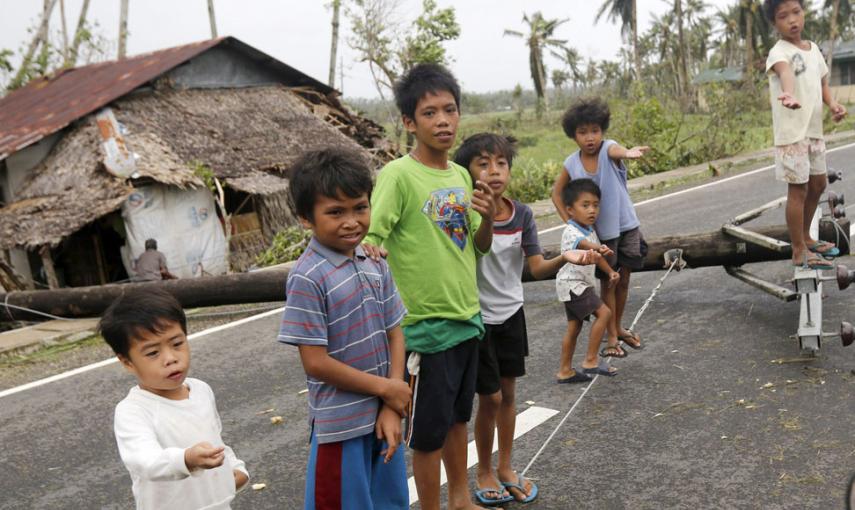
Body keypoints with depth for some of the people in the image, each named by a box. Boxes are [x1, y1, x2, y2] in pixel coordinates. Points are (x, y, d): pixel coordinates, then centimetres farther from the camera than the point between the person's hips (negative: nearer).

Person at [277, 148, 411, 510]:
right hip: (341, 424, -6)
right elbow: (316, 362, -17)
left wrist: (392, 407, -7)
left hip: (384, 416, 6)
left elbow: (394, 335, 4)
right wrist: (386, 389, -11)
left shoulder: (376, 266, 1)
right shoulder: (307, 278, -18)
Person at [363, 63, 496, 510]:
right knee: (429, 431, 8)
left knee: (457, 417, 23)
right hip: (426, 325, -7)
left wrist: (488, 217, -8)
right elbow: (368, 240, -20)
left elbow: (479, 246, 11)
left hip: (467, 318, 7)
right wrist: (372, 254, -42)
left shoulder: (461, 175, 6)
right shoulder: (398, 175, -15)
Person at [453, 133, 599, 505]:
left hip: (511, 314, 5)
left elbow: (537, 268, -7)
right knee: (490, 399, 4)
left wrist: (565, 258, -27)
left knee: (508, 393, 16)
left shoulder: (523, 214, -5)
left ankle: (506, 468, 35)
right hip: (476, 318, -5)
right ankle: (484, 472, 27)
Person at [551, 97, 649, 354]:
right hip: (600, 232, 0)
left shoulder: (608, 149, -16)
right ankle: (612, 335, 22)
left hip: (627, 226, 0)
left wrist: (628, 152, -66)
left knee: (623, 280, 13)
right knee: (608, 283, 9)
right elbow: (557, 193, 6)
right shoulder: (572, 163, -9)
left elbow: (617, 150, -42)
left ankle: (618, 327, 34)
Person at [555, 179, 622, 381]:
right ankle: (590, 361, -8)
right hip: (572, 284, -9)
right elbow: (582, 243, -46)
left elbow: (596, 255, 21)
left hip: (579, 284, 9)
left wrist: (610, 271, 8)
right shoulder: (571, 232, -22)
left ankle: (565, 371, 19)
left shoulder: (590, 231, 8)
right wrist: (599, 248, -65)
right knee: (604, 312, -15)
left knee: (574, 326, 12)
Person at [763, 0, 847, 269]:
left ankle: (805, 237, 34)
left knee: (818, 184, 17)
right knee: (798, 188, -4)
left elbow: (822, 82, 18)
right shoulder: (779, 52, -15)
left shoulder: (813, 48, 11)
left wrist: (833, 104, -3)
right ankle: (799, 251, 6)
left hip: (814, 129, 8)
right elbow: (785, 71, -39)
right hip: (792, 132, -8)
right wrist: (789, 95, -61)